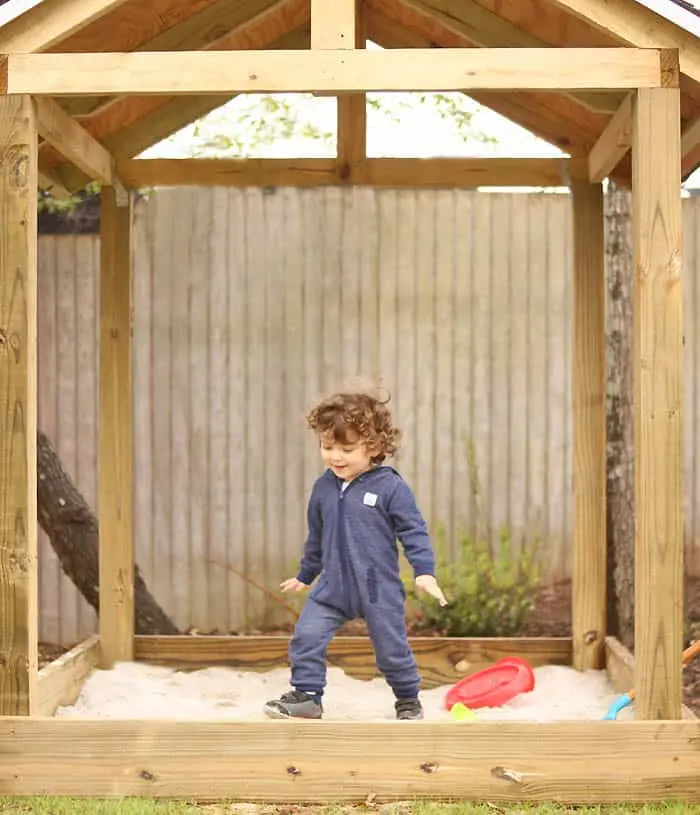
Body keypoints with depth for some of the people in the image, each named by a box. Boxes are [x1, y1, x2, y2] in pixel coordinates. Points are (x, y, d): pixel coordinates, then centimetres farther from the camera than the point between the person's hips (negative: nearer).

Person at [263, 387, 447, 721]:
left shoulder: (391, 487, -12)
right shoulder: (323, 487, 4)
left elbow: (414, 531, -10)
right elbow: (316, 537, 17)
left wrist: (424, 571, -21)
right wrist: (304, 575, 25)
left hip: (379, 588, -4)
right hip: (332, 586, 4)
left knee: (392, 648, 7)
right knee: (306, 636, -10)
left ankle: (408, 700, 29)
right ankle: (306, 695, 4)